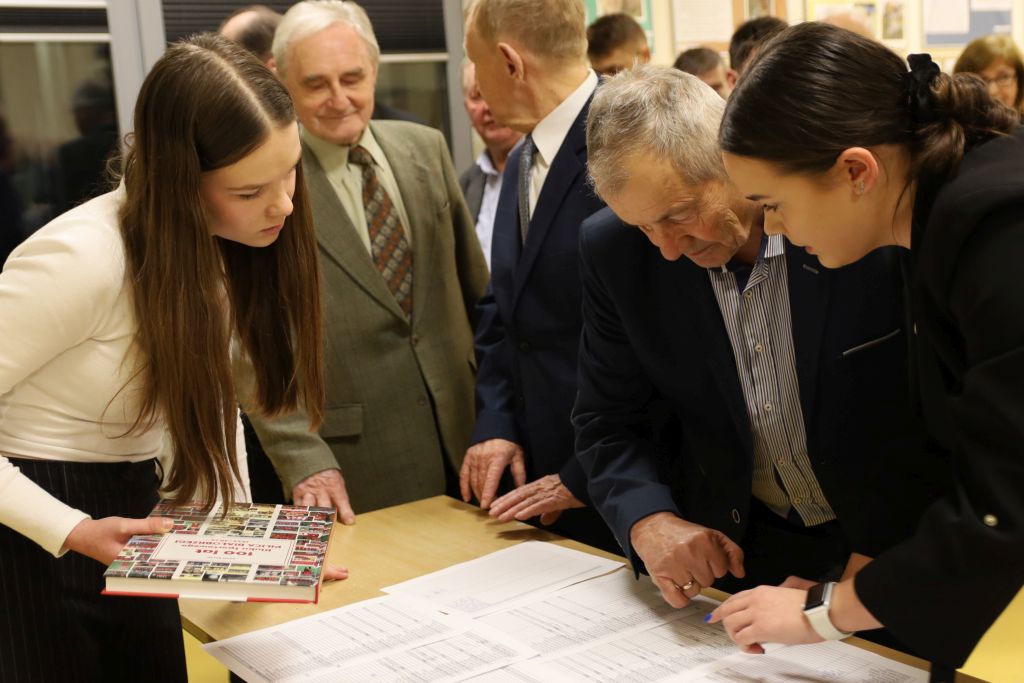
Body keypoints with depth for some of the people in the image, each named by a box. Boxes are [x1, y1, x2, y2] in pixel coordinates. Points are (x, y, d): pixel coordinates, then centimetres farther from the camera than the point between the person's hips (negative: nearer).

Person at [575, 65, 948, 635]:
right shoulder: (613, 251, -9)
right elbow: (609, 421, 1)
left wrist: (881, 553, -14)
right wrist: (649, 520, -18)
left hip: (900, 554, -3)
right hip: (733, 551, 3)